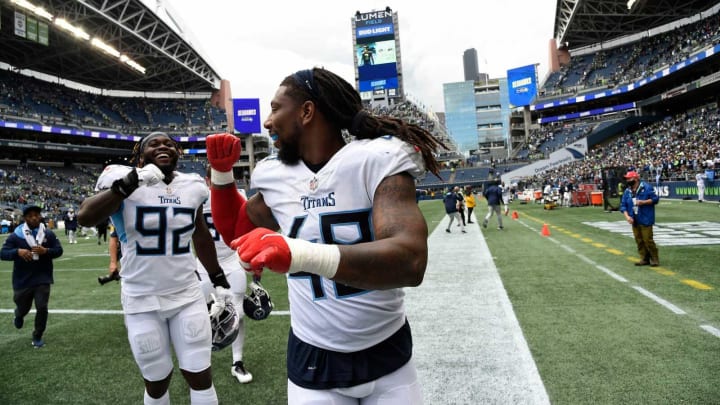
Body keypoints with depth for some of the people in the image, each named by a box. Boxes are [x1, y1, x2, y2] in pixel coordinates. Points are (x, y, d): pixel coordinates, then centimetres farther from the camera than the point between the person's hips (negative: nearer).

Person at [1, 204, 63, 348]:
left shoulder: (48, 234, -2)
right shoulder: (16, 235, -7)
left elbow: (59, 250, 0)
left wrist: (45, 251, -20)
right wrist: (18, 251, -29)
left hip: (43, 279, 0)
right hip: (22, 281, 0)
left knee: (42, 308, -5)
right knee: (23, 308, 19)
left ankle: (37, 336, 16)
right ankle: (19, 316, 59)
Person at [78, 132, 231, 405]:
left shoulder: (191, 186, 2)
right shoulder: (124, 180, -8)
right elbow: (84, 218, -25)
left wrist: (218, 277, 18)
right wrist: (128, 185, -35)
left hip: (188, 295, 2)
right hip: (142, 300, -2)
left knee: (200, 376, 6)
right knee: (157, 381, 13)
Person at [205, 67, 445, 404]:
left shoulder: (378, 158, -19)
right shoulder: (274, 175, -2)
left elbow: (410, 262, -33)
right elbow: (235, 233, 16)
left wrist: (299, 253, -46)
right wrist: (221, 171, 2)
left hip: (387, 354, -3)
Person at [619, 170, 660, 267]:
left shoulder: (646, 187, -6)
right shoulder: (627, 191, 9)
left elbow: (655, 199, -7)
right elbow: (623, 205, 8)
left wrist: (643, 202, -19)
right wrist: (627, 216, -5)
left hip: (645, 220, -6)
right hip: (634, 221, 6)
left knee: (648, 240, -6)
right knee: (639, 241, 10)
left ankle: (654, 259, 9)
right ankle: (644, 259, 20)